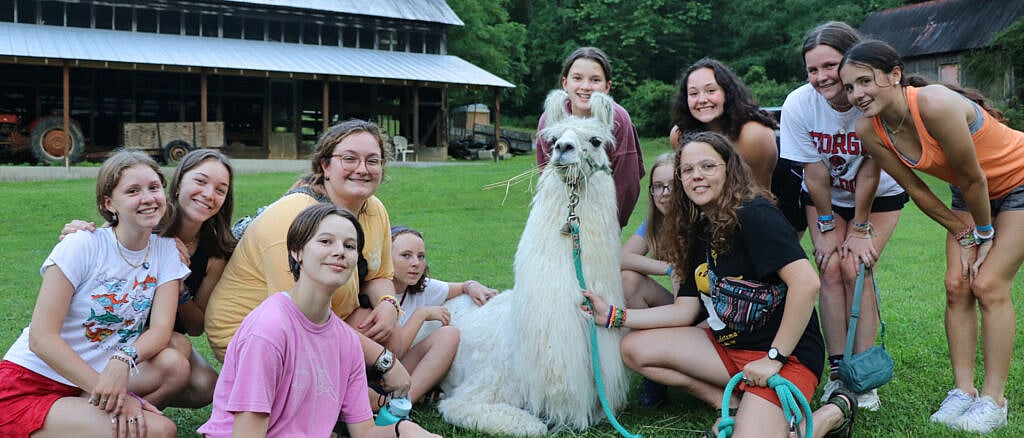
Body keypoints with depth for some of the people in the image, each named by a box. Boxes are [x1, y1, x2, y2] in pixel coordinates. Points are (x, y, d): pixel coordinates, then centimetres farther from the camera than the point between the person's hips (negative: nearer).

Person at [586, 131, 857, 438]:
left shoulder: (754, 215, -17)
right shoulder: (698, 232, 9)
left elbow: (806, 282, -26)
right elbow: (686, 310, 7)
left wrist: (775, 358, -22)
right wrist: (614, 316, 1)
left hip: (787, 354, -8)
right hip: (729, 345, 8)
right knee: (634, 349, -2)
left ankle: (832, 413, 3)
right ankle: (734, 405, 3)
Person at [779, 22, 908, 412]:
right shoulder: (798, 105, -24)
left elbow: (870, 171, -23)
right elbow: (816, 174, -16)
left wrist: (861, 228, -16)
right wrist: (827, 226, -9)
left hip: (879, 197, -2)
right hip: (825, 199, 2)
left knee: (856, 270, -14)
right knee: (830, 270, -10)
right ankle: (837, 373, -4)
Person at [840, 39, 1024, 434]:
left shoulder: (935, 105, -37)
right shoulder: (869, 131, -17)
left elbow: (974, 180, -25)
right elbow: (916, 191, -6)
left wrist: (984, 234, -11)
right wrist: (963, 235, -3)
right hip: (972, 193, 6)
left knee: (989, 285, -11)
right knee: (957, 285, -2)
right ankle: (963, 390, 7)